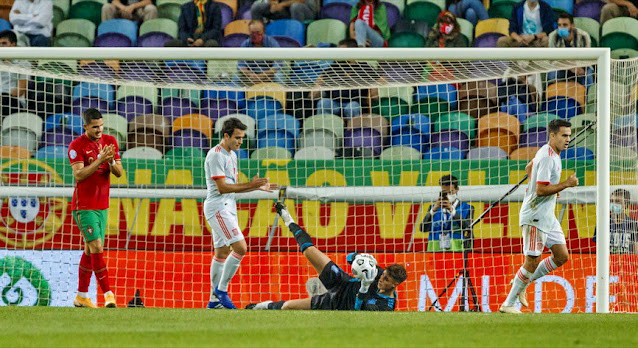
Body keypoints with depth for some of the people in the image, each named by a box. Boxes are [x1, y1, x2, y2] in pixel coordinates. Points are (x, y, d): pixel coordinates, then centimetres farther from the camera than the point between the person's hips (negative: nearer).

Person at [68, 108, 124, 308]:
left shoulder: (110, 142, 7)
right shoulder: (77, 146, -9)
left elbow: (119, 173, 5)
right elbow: (79, 175, -17)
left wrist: (111, 162, -16)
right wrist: (99, 160, -26)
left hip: (102, 205, 6)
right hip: (84, 206, -6)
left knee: (90, 250, 10)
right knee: (97, 247, -14)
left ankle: (82, 296, 16)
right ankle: (108, 294, -16)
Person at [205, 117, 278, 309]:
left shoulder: (232, 155, 17)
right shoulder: (216, 155, -14)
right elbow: (222, 187, -20)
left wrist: (258, 187, 10)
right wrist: (250, 185, -22)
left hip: (228, 208, 10)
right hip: (218, 208, -10)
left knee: (222, 252, 11)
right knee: (240, 247, -17)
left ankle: (214, 300, 15)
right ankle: (221, 290, -9)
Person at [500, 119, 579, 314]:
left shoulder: (552, 153, 12)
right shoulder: (547, 157, -19)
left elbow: (529, 168, 30)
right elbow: (541, 190, -24)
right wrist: (566, 184, -23)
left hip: (547, 217, 10)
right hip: (535, 217, -10)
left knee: (562, 256, 6)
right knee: (533, 261, -8)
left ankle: (522, 283, 18)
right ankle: (508, 304, 1)